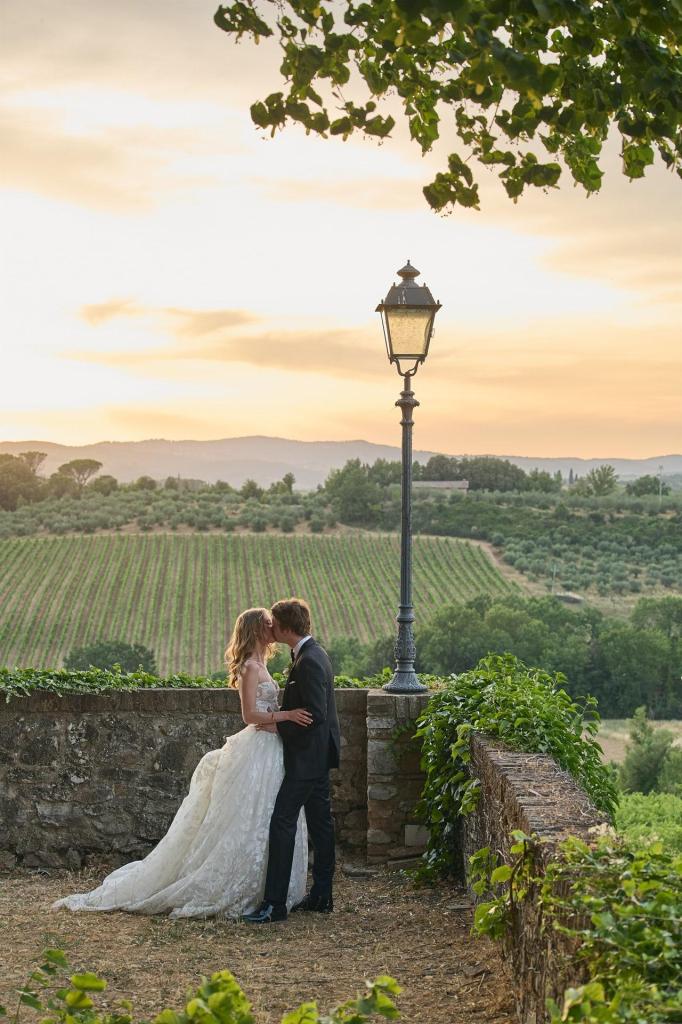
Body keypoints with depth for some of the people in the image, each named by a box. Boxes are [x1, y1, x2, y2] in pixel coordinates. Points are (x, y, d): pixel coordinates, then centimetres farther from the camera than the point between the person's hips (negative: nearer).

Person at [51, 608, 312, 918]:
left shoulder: (258, 665, 16)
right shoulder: (250, 666, -13)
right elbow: (250, 715, -19)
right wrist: (286, 715, -23)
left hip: (268, 750, 9)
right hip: (257, 751, -9)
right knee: (248, 824, -5)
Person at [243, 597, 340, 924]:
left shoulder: (308, 662, -21)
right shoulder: (314, 653, 11)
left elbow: (315, 714, -24)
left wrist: (277, 725, -14)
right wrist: (282, 720, 11)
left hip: (306, 758, -11)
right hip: (318, 754, 11)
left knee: (282, 822, -10)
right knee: (320, 821, 13)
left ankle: (274, 903, -10)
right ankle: (321, 895, 20)